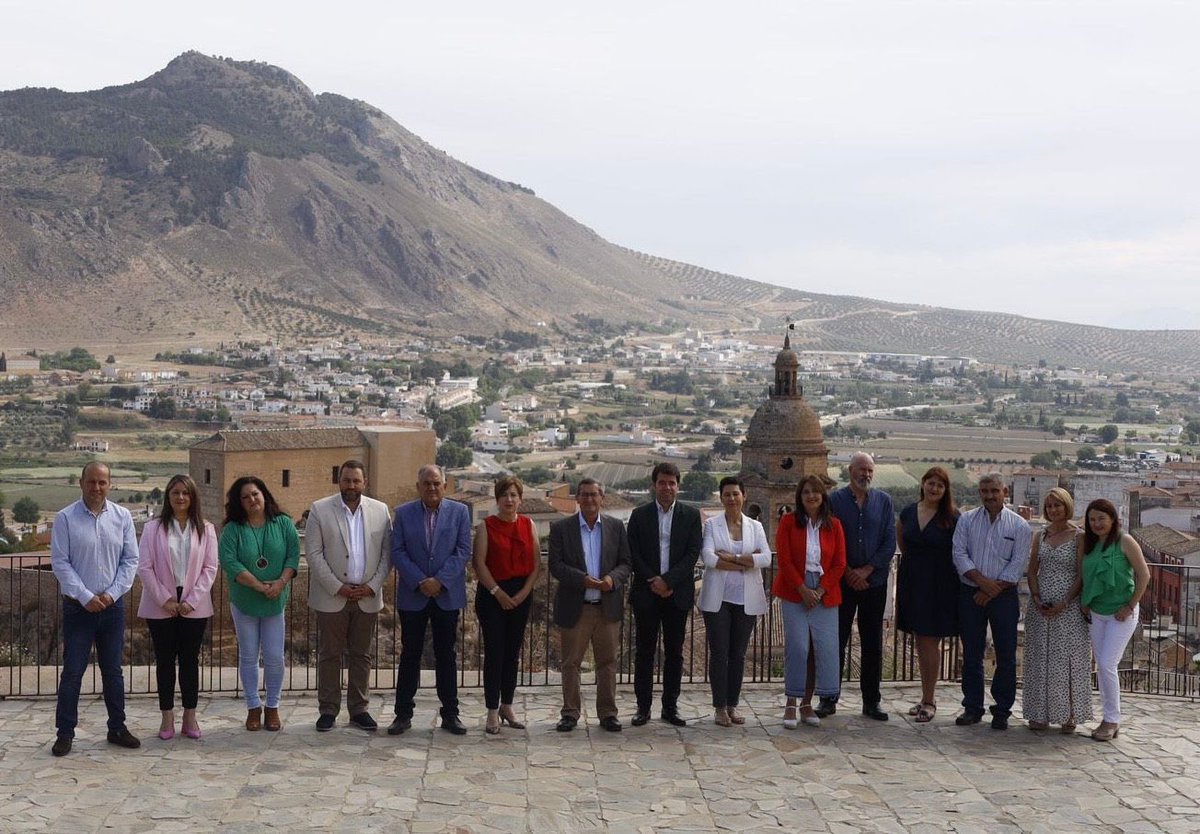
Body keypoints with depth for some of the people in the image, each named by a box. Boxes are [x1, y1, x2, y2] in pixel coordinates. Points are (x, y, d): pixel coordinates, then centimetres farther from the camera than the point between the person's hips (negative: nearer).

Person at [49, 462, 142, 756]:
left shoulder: (122, 517, 1)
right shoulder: (66, 518, -6)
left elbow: (130, 560, 2)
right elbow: (60, 563, -8)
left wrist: (111, 594, -9)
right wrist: (86, 597, -13)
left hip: (112, 606, 2)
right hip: (78, 607, -2)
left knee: (113, 670, 11)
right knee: (72, 671, 1)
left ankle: (117, 728, 21)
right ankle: (64, 733, 10)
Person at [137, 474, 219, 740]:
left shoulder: (205, 529, 3)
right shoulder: (153, 527, 0)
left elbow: (210, 568, 1)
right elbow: (144, 567, -3)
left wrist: (192, 600, -8)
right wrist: (164, 599, -9)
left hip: (194, 606, 1)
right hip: (161, 607, -1)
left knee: (190, 660, 6)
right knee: (165, 660, 5)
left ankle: (190, 717, 14)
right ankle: (167, 718, 13)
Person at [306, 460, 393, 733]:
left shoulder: (380, 510, 5)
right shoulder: (320, 510, -2)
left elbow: (387, 553, 5)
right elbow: (313, 553, -6)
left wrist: (373, 586, -6)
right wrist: (337, 588, -11)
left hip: (367, 597, 2)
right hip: (332, 597, -2)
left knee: (361, 655, 9)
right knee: (329, 655, 4)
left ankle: (359, 710, 17)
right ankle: (328, 710, 13)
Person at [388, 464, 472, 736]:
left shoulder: (459, 512, 3)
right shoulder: (403, 513, 3)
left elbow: (463, 551, -3)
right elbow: (397, 552, -3)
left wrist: (440, 580, -13)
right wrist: (420, 581, -14)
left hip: (447, 595, 0)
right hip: (413, 596, 0)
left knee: (446, 655, 6)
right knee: (410, 654, 4)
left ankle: (450, 714, 12)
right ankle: (403, 713, 11)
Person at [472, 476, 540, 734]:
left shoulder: (528, 525, 7)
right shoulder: (486, 526, -2)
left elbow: (536, 563, 5)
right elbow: (479, 563, -7)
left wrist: (524, 592, -5)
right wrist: (497, 592, -12)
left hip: (521, 594, 3)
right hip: (492, 594, -3)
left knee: (512, 652, 8)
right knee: (494, 652, -3)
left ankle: (507, 706, 18)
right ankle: (493, 712, 2)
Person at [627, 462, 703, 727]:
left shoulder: (691, 515, 4)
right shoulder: (639, 515, 4)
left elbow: (693, 553, -4)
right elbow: (634, 554, 0)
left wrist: (668, 580, -13)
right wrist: (653, 582, -10)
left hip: (677, 593, 0)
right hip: (646, 594, 0)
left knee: (674, 652, 5)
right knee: (644, 651, 4)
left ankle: (670, 706, 13)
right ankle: (643, 707, 10)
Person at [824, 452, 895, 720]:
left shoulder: (883, 501, 6)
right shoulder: (835, 499, 1)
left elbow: (890, 542, 2)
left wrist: (866, 570, -8)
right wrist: (848, 572, -9)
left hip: (874, 580, 2)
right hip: (841, 581, -2)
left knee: (873, 644, 6)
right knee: (836, 641, 1)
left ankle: (871, 702, 14)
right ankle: (829, 699, 10)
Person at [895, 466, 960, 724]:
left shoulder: (952, 518, -7)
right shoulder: (907, 513, 5)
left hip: (939, 584, -4)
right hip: (912, 581, 4)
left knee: (931, 641, -4)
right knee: (921, 641, 10)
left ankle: (928, 700, 2)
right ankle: (928, 697, 19)